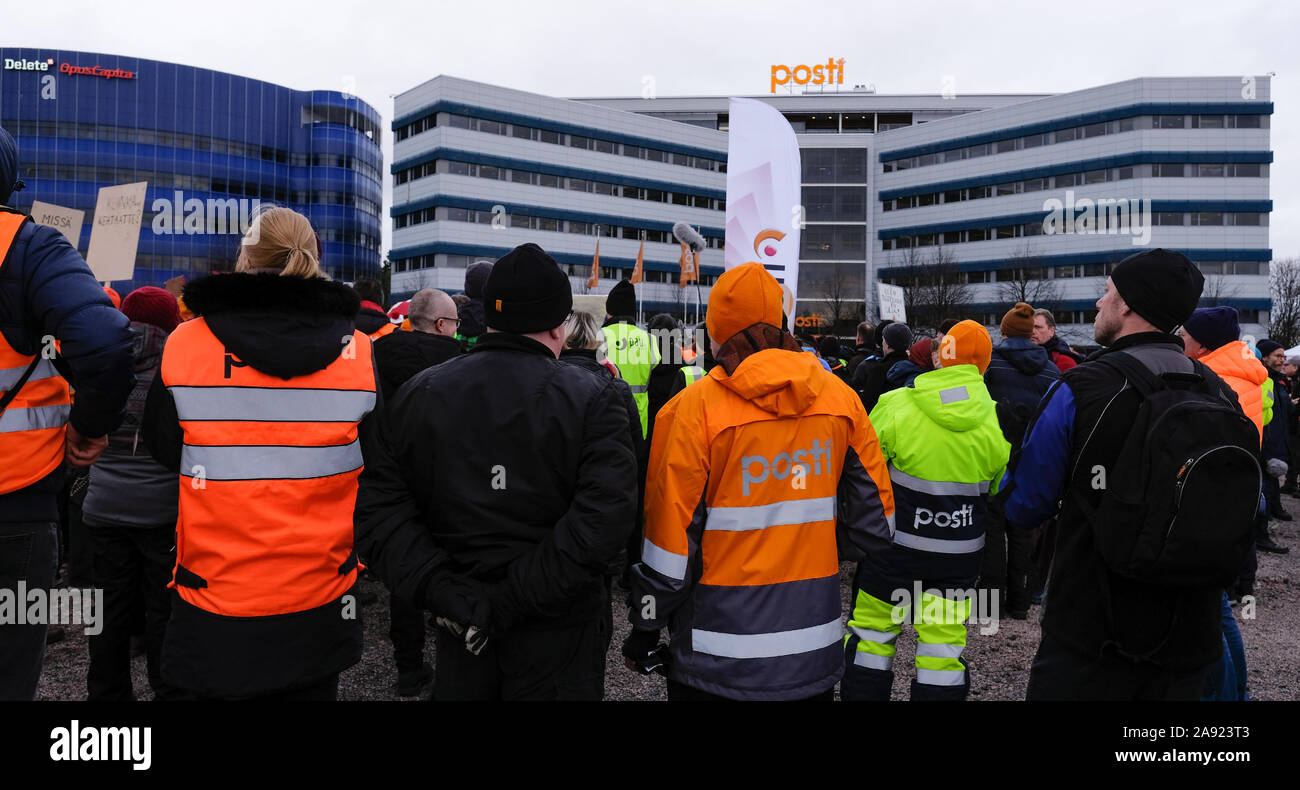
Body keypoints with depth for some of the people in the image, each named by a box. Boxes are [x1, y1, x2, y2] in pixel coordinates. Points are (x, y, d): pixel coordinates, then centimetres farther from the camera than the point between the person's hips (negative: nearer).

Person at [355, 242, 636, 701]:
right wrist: (512, 601, -21)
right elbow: (606, 516, -24)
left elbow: (378, 512, -8)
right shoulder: (594, 399, -11)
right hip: (559, 632, -2)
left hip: (460, 628, 3)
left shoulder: (417, 395, -2)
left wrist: (443, 593, -13)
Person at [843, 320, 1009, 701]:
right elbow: (999, 491, 8)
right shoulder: (996, 421, -4)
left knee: (872, 631, 11)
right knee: (944, 640, 12)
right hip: (958, 553, 3)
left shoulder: (895, 406, -13)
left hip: (893, 545, -2)